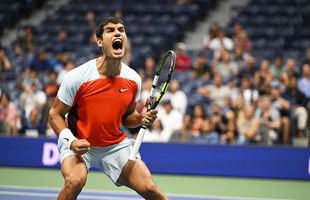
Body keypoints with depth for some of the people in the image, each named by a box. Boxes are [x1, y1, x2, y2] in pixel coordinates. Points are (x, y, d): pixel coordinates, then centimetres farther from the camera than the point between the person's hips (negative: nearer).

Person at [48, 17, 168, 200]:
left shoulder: (133, 79, -5)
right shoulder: (77, 77, -19)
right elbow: (55, 114, -9)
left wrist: (141, 119, -11)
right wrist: (71, 141, -25)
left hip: (116, 145, 4)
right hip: (79, 144, -3)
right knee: (75, 181, -32)